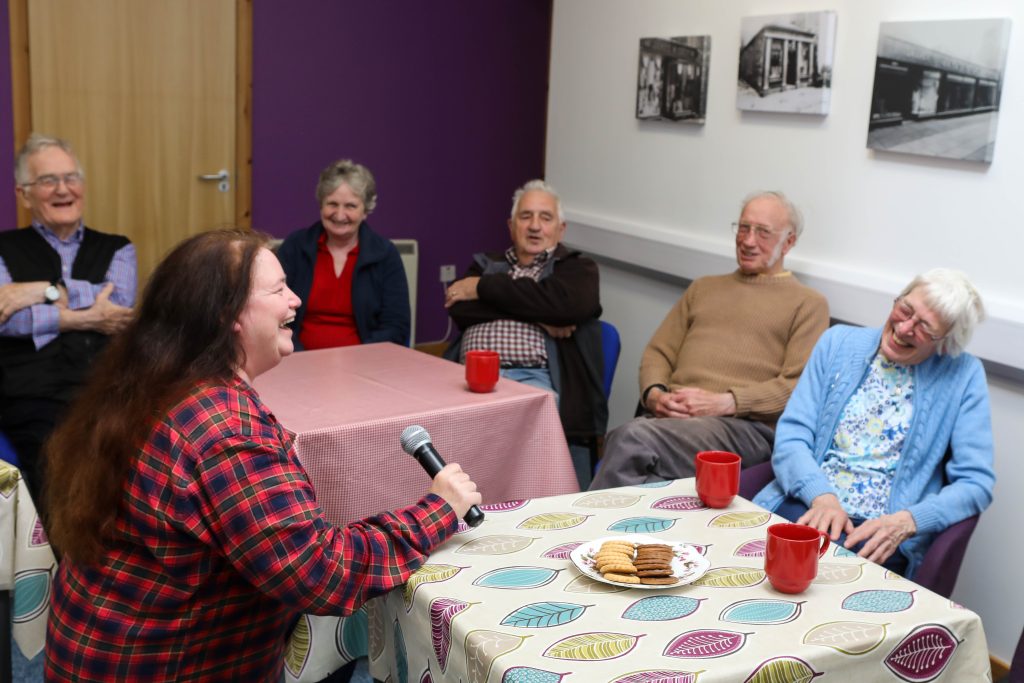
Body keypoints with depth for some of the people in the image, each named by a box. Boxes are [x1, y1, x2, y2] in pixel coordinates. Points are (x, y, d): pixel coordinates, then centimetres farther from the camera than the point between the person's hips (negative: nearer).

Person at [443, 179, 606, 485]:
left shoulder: (577, 268, 19)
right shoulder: (486, 265, 28)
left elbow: (565, 303, -6)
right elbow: (458, 308, 8)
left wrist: (484, 288, 1)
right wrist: (536, 314, -2)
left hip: (533, 376, -2)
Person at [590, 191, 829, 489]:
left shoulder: (808, 304, 14)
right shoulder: (703, 288, 31)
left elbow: (798, 385, 0)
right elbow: (658, 352, 25)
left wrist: (723, 402, -12)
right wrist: (654, 394, 1)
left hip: (745, 425, -4)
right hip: (671, 416, 4)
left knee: (633, 438, -33)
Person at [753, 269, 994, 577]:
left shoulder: (964, 376, 3)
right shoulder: (839, 343, 8)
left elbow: (975, 482, -1)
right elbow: (791, 437, 2)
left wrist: (904, 523, -19)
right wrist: (822, 496, -18)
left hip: (880, 534, -2)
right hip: (805, 505, 2)